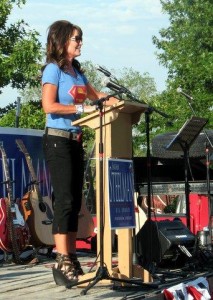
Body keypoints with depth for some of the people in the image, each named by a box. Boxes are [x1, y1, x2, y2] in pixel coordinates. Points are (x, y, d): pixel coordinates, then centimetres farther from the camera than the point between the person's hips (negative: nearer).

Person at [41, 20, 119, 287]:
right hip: (57, 139, -8)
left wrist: (116, 102, 10)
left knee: (75, 201, 7)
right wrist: (81, 109, -17)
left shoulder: (77, 71, 16)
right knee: (64, 199, -12)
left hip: (75, 141, 8)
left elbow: (96, 95, 26)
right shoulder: (53, 69, -5)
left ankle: (71, 259, 12)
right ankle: (62, 263, -11)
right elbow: (49, 106, -15)